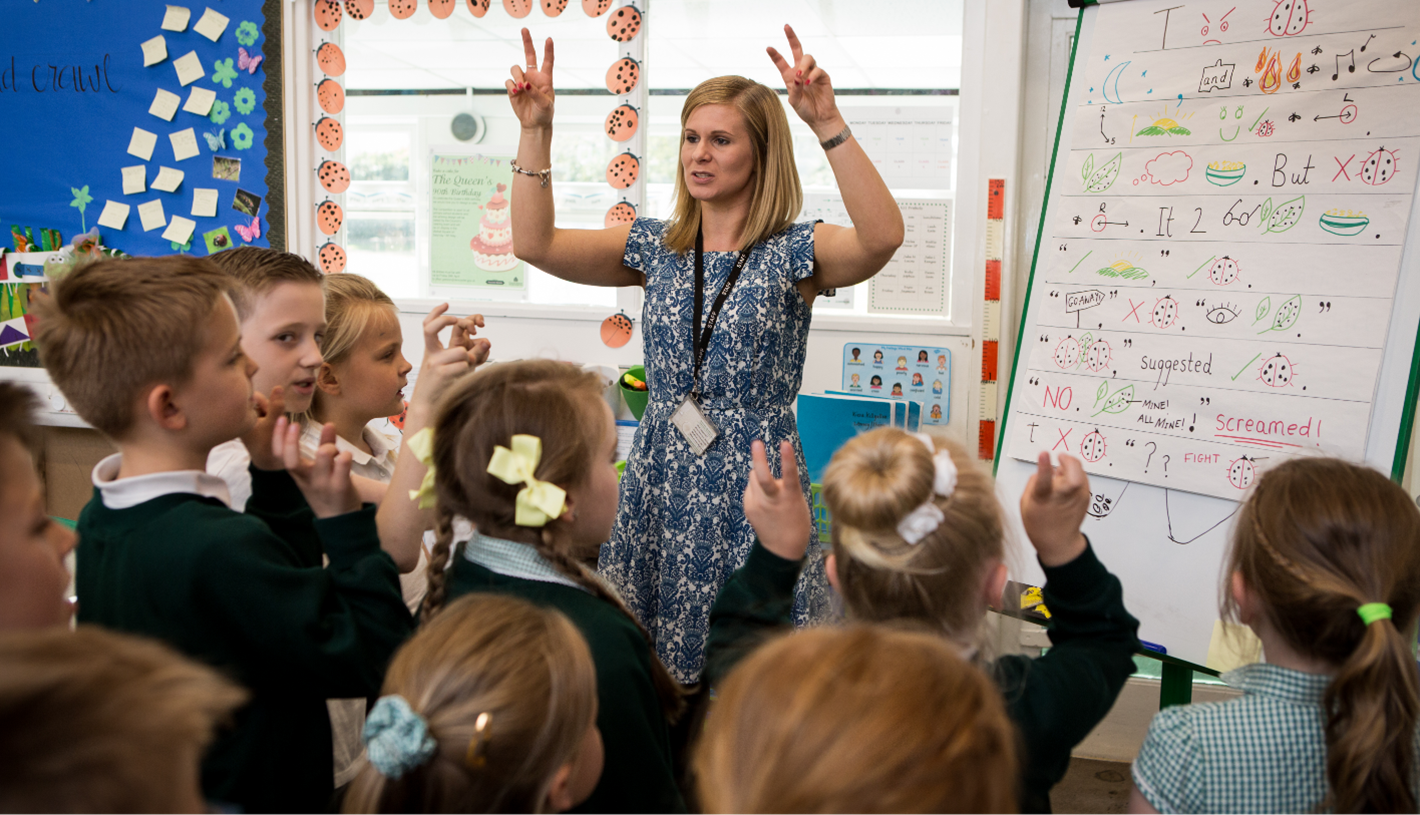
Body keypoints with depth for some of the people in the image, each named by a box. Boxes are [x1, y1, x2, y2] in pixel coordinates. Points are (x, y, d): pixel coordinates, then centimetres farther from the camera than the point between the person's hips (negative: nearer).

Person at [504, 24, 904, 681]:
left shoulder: (796, 252, -5)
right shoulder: (656, 246, 8)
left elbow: (882, 237, -26)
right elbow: (535, 244, 1)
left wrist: (828, 125, -33)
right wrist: (535, 131, -7)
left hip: (753, 485, -4)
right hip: (659, 478, 4)